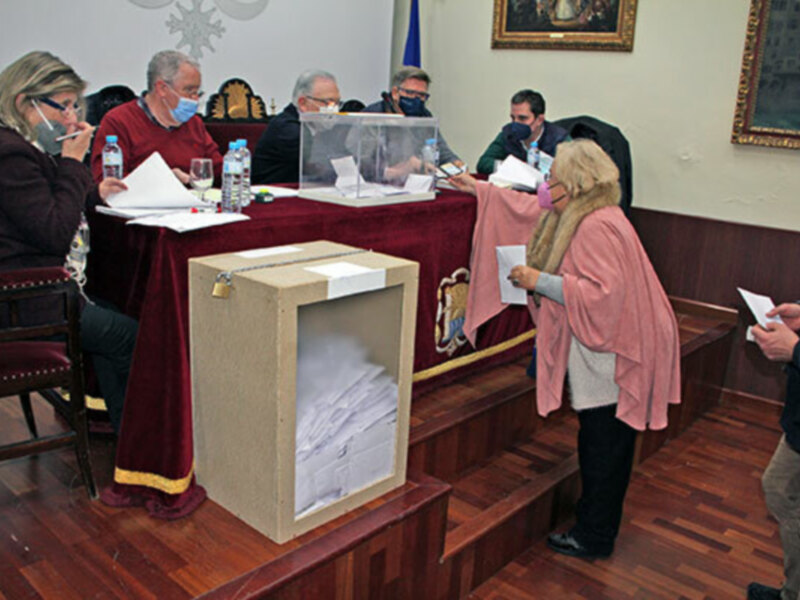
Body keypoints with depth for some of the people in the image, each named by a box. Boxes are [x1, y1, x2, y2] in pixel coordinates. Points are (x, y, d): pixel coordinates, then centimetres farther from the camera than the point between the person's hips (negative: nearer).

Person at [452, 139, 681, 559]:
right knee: (598, 441, 19)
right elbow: (530, 208, 26)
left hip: (613, 354, -10)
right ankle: (594, 520, 33)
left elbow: (603, 293, -30)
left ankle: (595, 538, 17)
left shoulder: (598, 227, -22)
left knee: (604, 446, 2)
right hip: (597, 349, 10)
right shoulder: (573, 216, 10)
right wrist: (479, 189, 28)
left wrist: (540, 281, -24)